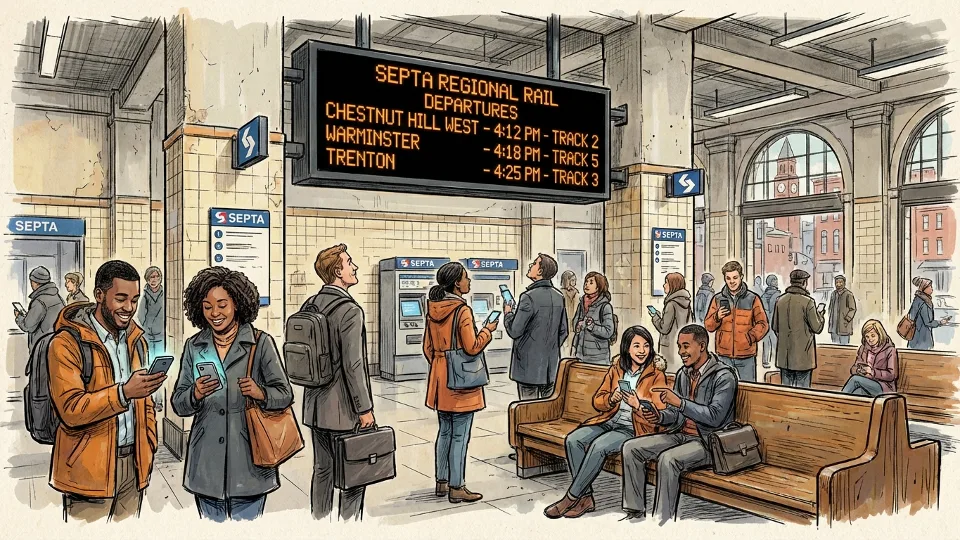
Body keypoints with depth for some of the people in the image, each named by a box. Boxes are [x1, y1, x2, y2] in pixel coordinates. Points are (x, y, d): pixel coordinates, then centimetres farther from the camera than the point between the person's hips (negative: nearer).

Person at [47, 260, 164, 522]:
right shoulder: (67, 343, -11)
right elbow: (70, 409, -18)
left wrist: (149, 447, 13)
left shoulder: (136, 339, 10)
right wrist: (124, 392, -30)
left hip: (133, 461, 5)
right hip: (90, 467, -5)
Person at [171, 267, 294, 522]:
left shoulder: (261, 343, -4)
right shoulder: (193, 346, 6)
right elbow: (178, 405, 8)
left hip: (248, 463, -3)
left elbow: (285, 394, 0)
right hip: (206, 464, 3)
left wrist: (261, 394, -21)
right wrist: (196, 395, -13)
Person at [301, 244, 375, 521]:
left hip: (316, 406, 8)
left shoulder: (309, 306, 6)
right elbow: (353, 365, -21)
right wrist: (365, 409, -13)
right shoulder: (350, 310, -18)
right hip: (344, 409, -8)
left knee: (322, 472, 17)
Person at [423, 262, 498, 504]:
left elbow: (428, 347, 12)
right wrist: (488, 330, -2)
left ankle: (442, 482, 25)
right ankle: (457, 488, 8)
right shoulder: (462, 310, -16)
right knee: (460, 436, 1)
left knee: (445, 432, 17)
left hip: (439, 379, 8)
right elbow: (472, 347, -16)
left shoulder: (433, 309, 6)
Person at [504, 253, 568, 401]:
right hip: (551, 365, 7)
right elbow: (563, 331, 11)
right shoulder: (559, 297, 5)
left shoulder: (529, 297, -17)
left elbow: (514, 331, -15)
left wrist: (507, 313, 3)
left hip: (529, 364, -7)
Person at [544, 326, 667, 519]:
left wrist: (638, 404, -27)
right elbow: (597, 400, 10)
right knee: (573, 439, -19)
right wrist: (611, 399, -12)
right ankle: (585, 497, -13)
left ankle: (571, 498, -18)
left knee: (598, 445, -30)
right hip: (608, 421, 5)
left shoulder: (656, 375, -1)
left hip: (634, 429, -5)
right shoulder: (616, 369, 12)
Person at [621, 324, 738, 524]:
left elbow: (715, 417, -23)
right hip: (681, 434, 8)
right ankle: (635, 511, -1)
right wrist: (659, 417, -7)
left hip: (708, 441, -8)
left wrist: (680, 402, -28)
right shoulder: (683, 374, 11)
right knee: (630, 448, -7)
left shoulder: (724, 376, -12)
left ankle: (663, 521, -23)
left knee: (668, 459, -35)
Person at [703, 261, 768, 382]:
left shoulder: (752, 299, 2)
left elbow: (763, 324, 3)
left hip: (746, 355, -1)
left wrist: (750, 337, -14)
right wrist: (717, 317, -14)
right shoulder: (718, 299, 6)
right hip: (724, 355, 1)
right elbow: (708, 326, 7)